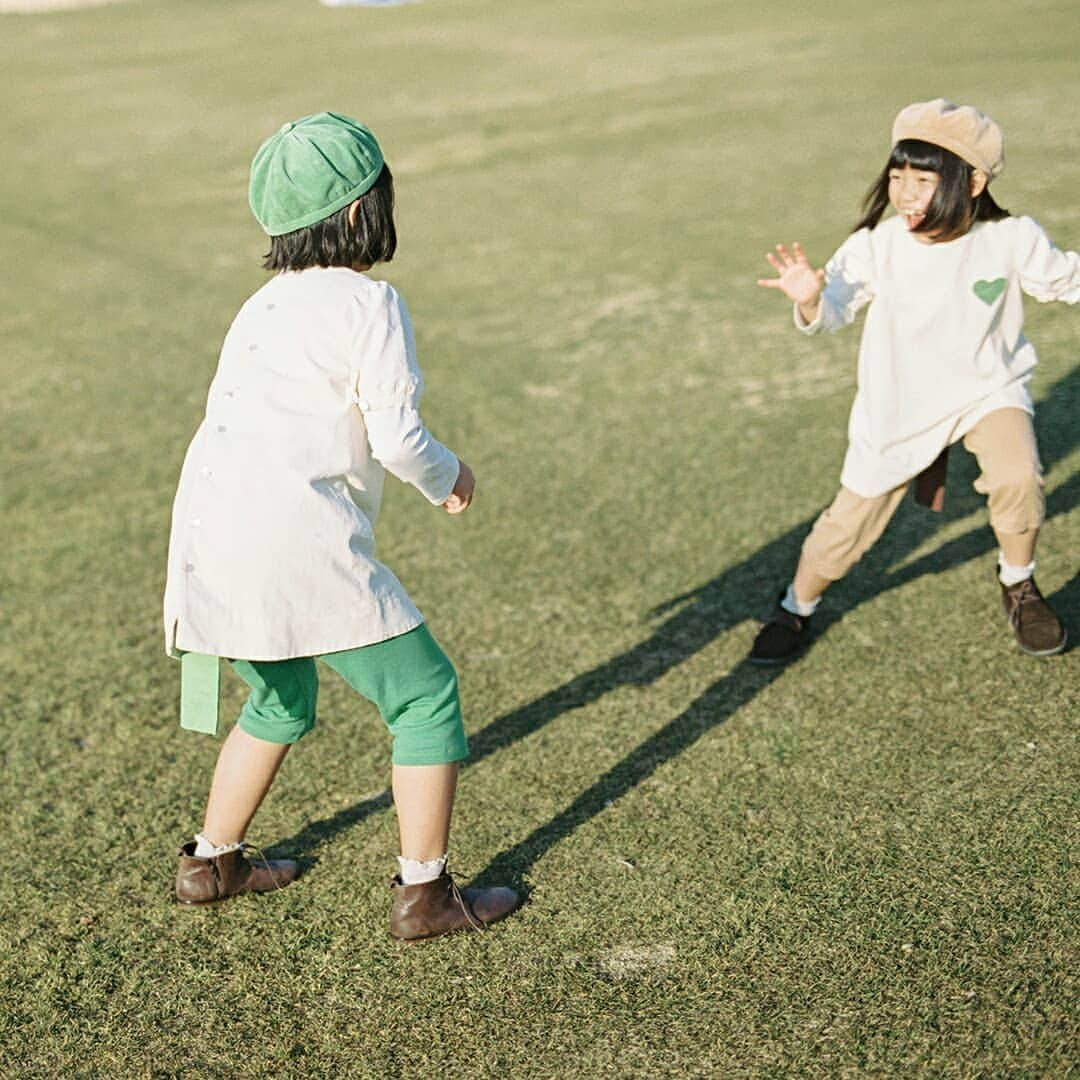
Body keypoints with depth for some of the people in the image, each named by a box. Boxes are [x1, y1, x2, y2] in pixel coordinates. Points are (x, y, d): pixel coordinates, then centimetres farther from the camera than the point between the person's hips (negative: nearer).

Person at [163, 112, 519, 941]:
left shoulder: (263, 305, 20)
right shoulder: (370, 302, -4)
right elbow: (397, 437, -10)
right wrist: (449, 476, 10)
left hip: (211, 534, 8)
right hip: (298, 545, -8)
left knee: (280, 702, 29)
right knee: (426, 693, 6)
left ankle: (213, 861, 40)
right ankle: (424, 892, 10)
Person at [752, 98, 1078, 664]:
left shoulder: (1011, 240, -18)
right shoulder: (876, 246, -20)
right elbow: (833, 310, -18)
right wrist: (810, 300, -40)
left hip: (987, 390, 0)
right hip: (898, 405, 0)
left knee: (1016, 475, -29)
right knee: (848, 524, 6)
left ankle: (1018, 585, 2)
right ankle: (795, 609, 36)